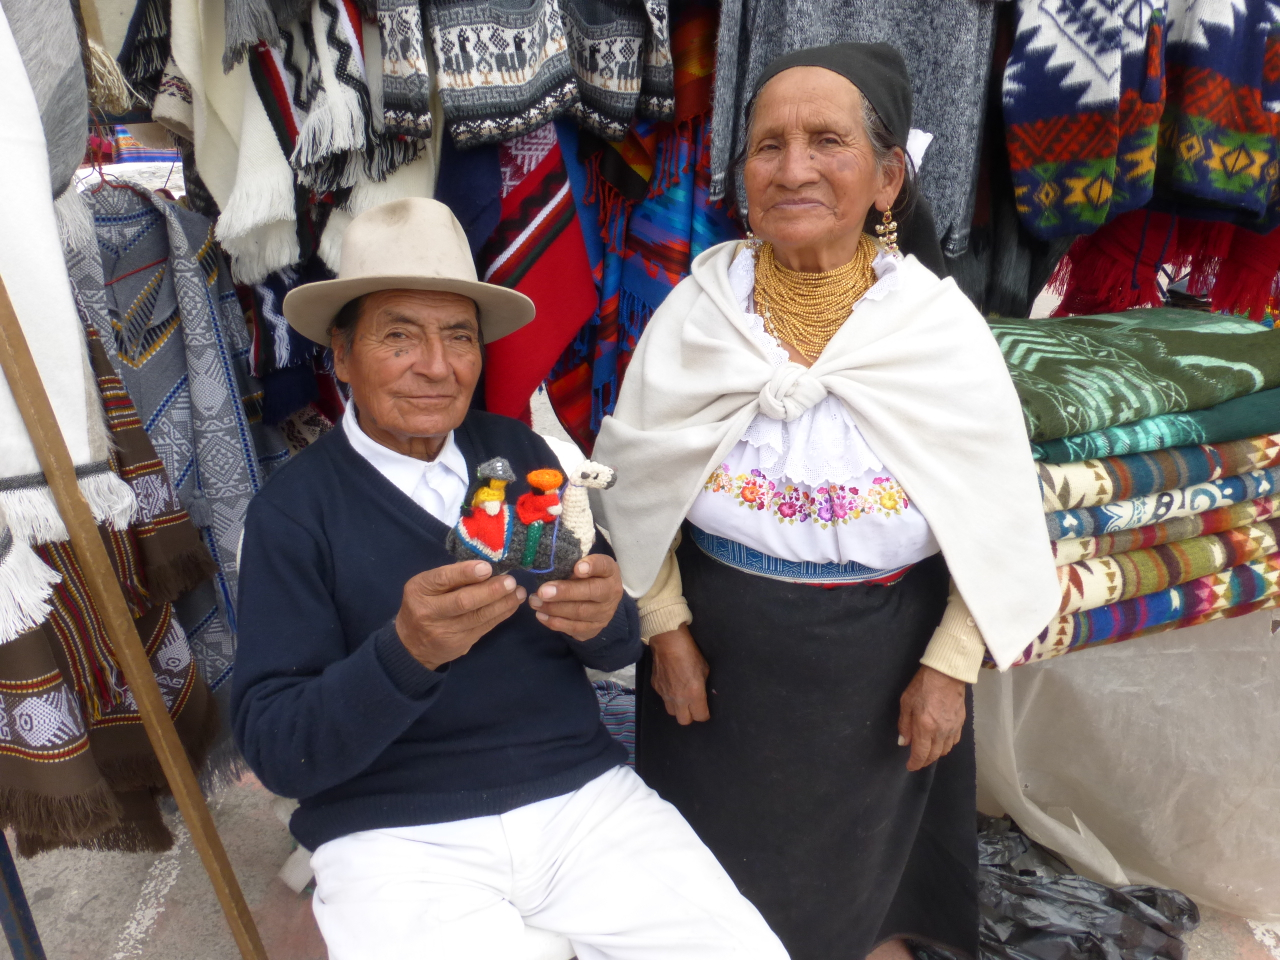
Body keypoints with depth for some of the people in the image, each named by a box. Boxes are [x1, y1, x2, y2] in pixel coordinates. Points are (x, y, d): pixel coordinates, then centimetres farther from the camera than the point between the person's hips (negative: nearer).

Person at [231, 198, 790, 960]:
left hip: (584, 793, 3)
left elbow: (620, 649, 7)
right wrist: (405, 652, -26)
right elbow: (274, 750, -9)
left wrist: (605, 617, -17)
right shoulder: (292, 511, -3)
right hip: (397, 834, -2)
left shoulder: (521, 453, 4)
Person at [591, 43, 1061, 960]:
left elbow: (996, 517, -5)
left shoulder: (941, 325, -12)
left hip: (882, 652, 0)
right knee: (717, 858, 21)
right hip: (719, 645, 1)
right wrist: (665, 627, -4)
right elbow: (637, 485, -3)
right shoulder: (698, 308, -11)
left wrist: (950, 667, -6)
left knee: (864, 858, 23)